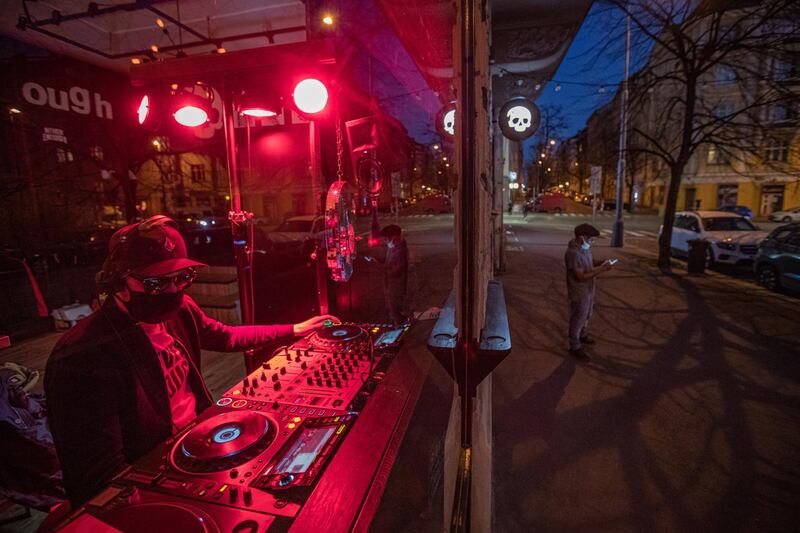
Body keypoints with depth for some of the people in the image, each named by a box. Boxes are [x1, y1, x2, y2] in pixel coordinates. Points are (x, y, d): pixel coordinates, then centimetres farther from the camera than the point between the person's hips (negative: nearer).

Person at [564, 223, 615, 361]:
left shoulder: (584, 247, -2)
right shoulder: (573, 253, -31)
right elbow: (581, 276, -30)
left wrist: (600, 263, -3)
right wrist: (601, 269, -28)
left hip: (589, 290, 9)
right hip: (579, 293, -9)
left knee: (586, 316, 27)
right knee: (577, 320, 7)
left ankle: (583, 336, 50)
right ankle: (575, 347, 23)